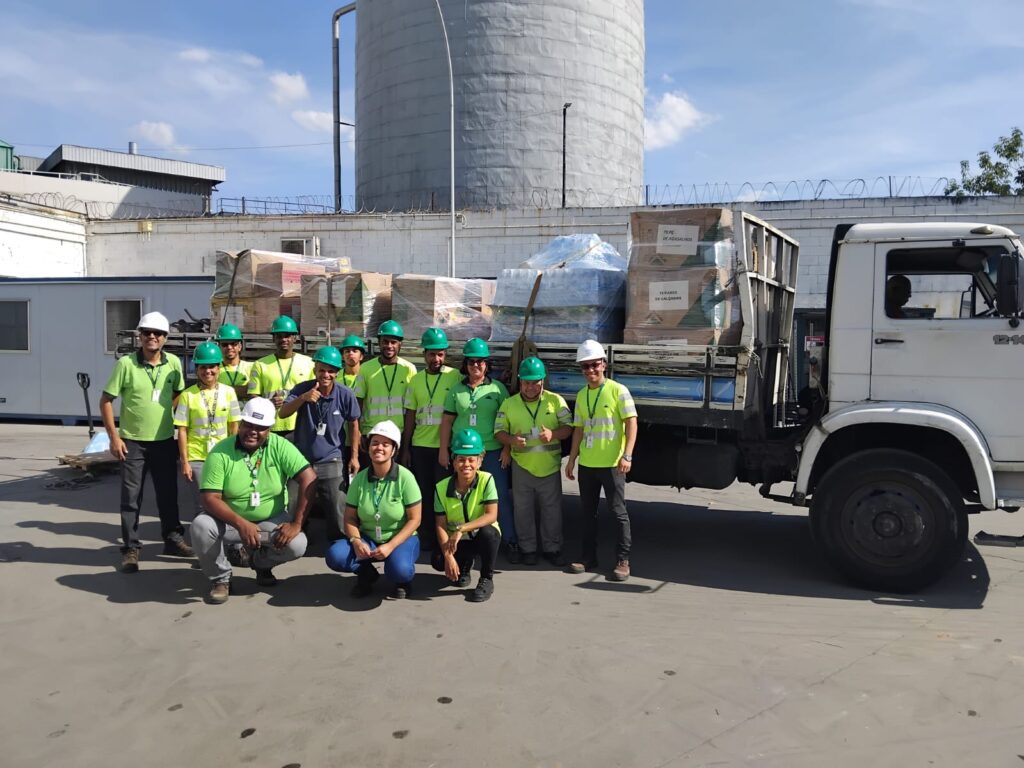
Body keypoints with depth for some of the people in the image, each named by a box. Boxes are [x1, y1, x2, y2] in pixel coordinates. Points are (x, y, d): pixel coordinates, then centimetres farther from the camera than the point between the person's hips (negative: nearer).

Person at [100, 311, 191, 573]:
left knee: (168, 493, 12)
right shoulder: (126, 364, -10)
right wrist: (113, 436, -11)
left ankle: (173, 539, 27)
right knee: (131, 497, 4)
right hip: (132, 442, -3)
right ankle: (131, 549, 14)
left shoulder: (174, 363, 0)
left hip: (165, 441, 3)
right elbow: (106, 400, -6)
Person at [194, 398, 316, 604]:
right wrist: (241, 524, -32)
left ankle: (260, 562, 12)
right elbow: (210, 498, -19)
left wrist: (296, 523, -24)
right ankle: (220, 578, -1)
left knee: (296, 545, -25)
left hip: (272, 521, 1)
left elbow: (309, 479, -19)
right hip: (230, 521, 0)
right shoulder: (220, 453, -15)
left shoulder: (280, 447, -13)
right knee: (200, 526, -29)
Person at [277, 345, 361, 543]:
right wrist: (303, 398, -36)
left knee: (337, 511, 3)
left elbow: (353, 424, 3)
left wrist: (354, 456, 4)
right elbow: (282, 414, -20)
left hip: (331, 462, -1)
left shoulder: (345, 395, -10)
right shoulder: (303, 389, -9)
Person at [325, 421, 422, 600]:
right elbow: (350, 518, 1)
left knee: (399, 570, -35)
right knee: (335, 556, -23)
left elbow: (414, 520, -12)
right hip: (367, 539, 4)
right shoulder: (360, 479, -2)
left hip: (401, 539, -3)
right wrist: (356, 540, -20)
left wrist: (390, 546, -22)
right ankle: (367, 575, 8)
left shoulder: (405, 477, -13)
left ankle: (403, 581, 4)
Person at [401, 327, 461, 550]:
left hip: (446, 445, -3)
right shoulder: (416, 380, 7)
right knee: (424, 492, 10)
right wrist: (405, 448, 8)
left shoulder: (456, 377, -5)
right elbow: (410, 416, 10)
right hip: (420, 446, 3)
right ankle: (426, 537, 21)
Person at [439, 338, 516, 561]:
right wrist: (443, 449, 5)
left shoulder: (497, 388, 1)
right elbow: (447, 420, 10)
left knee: (501, 497, 0)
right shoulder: (456, 389, 7)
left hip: (493, 451, -2)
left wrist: (507, 449, -5)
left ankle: (510, 542, 10)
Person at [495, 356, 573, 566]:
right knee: (523, 510, 8)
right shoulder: (509, 404, 2)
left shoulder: (556, 400, 0)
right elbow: (499, 431, 3)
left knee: (552, 509, 7)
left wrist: (553, 434, -22)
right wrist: (511, 440, -18)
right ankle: (528, 549, 21)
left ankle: (552, 548, 20)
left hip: (550, 467, 0)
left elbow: (568, 427, -1)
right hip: (522, 467, 1)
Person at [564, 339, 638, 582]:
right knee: (588, 511, 12)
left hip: (611, 463, -6)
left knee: (618, 511, 1)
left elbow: (631, 422, -9)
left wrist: (627, 455, -18)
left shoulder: (617, 390, -6)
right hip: (586, 463, 6)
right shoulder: (581, 395, 11)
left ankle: (623, 560, 7)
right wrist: (572, 459, 12)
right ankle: (589, 556, 23)